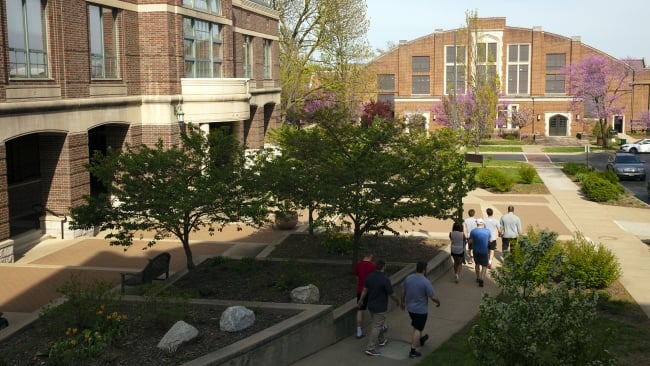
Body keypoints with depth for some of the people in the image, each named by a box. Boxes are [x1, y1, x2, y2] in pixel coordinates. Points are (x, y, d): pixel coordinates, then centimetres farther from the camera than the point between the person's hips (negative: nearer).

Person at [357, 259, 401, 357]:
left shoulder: (370, 276, -5)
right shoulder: (385, 279, -25)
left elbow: (365, 289, 6)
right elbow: (392, 294, -16)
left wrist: (360, 300, 19)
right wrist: (398, 301, 4)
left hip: (371, 305, 7)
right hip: (380, 307, -7)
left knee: (378, 324, 26)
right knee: (376, 327, 0)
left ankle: (381, 340, 43)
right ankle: (370, 349, 0)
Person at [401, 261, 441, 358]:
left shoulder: (408, 278, -6)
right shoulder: (426, 282, -24)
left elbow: (403, 292, 7)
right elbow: (433, 297, -19)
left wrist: (403, 302, 23)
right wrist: (438, 302, 2)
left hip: (410, 308, 6)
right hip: (421, 310, -6)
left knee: (416, 326, 27)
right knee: (417, 329, 3)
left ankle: (421, 340, 50)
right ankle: (412, 351, 5)